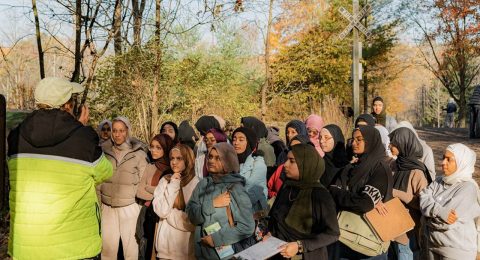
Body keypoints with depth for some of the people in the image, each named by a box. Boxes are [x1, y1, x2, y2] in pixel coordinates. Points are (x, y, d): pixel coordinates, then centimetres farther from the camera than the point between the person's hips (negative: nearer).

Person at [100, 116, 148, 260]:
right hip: (107, 207, 2)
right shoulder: (104, 151, 3)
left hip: (129, 207, -2)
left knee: (131, 247, 3)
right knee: (108, 246, 5)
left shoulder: (138, 153, -4)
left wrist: (141, 206, 0)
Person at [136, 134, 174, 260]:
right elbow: (139, 191, 3)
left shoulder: (173, 169, -9)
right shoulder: (149, 167, 8)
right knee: (148, 249, 12)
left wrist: (150, 192, -6)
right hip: (149, 214, 5)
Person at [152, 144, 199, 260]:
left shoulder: (196, 183, -10)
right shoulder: (165, 180, 2)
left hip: (185, 243, -3)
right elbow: (160, 210, -7)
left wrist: (169, 213, -6)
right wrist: (172, 186, -10)